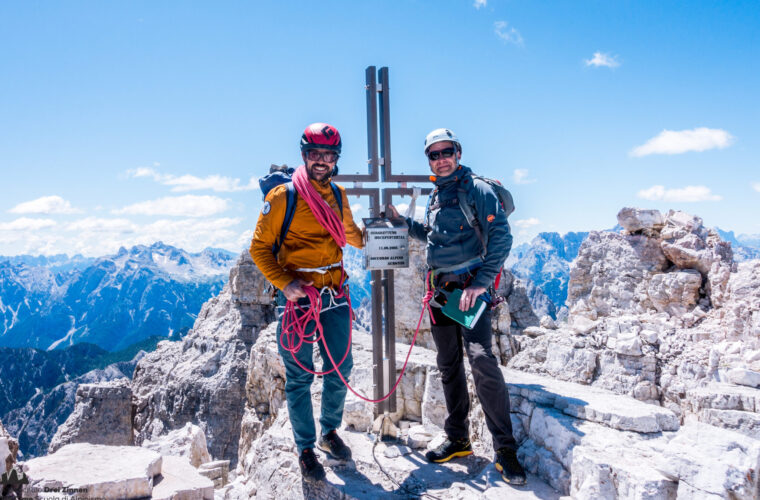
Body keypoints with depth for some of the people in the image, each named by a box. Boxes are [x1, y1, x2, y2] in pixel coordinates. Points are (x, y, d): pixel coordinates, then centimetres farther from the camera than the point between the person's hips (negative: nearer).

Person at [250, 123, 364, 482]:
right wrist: (284, 283, -18)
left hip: (335, 294, 5)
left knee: (340, 369, 11)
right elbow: (260, 248, -6)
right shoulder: (283, 196, -7)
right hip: (297, 294, -5)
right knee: (300, 376, 4)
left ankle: (330, 432, 35)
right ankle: (306, 448, 22)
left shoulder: (338, 195, 9)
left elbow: (352, 236, 24)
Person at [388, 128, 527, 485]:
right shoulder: (435, 197, 15)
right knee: (449, 366, 11)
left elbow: (500, 237, -14)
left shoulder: (476, 190, -6)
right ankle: (458, 439, 24)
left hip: (470, 286, -7)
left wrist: (482, 282, -20)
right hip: (440, 288, 7)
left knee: (481, 358, -19)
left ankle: (505, 448, -8)